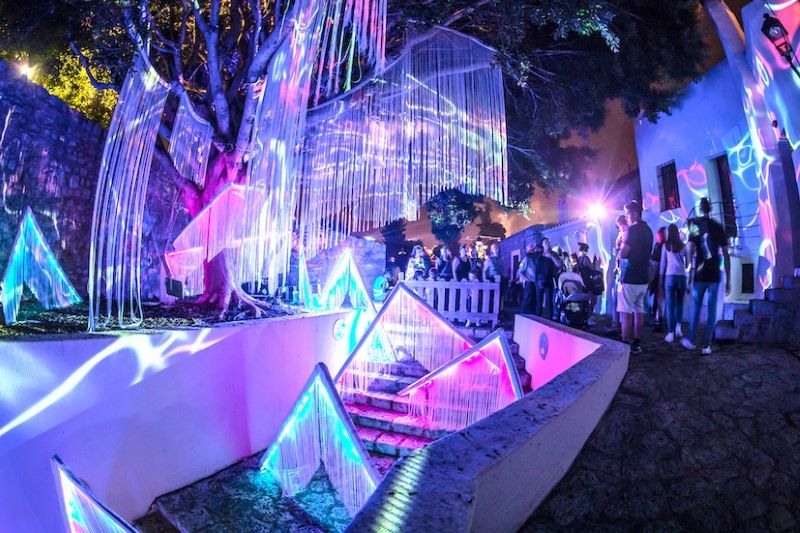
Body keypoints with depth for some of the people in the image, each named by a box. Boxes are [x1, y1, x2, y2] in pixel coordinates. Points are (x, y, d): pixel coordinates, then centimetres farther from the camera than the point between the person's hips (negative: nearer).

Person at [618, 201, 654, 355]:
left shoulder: (632, 230, -13)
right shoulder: (648, 230, 13)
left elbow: (623, 254, -15)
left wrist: (621, 242, 2)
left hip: (629, 277, -8)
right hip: (643, 277, 8)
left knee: (626, 313, -5)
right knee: (639, 311, 11)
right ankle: (636, 345, 16)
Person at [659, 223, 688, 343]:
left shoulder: (666, 245, 4)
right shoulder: (683, 246, 6)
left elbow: (662, 264, 5)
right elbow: (688, 263, 8)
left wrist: (660, 280, 9)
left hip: (670, 276, -2)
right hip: (682, 276, 2)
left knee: (669, 304, -2)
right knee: (679, 303, 18)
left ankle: (671, 333, -5)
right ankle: (678, 327, 12)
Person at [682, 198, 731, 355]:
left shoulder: (695, 224, -1)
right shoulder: (719, 227, 5)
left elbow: (690, 249, -13)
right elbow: (726, 255, 5)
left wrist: (690, 268, -4)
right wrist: (728, 279, 9)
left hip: (699, 274, -1)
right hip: (714, 275, 1)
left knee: (696, 307, 11)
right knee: (712, 309, 5)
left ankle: (691, 340, 19)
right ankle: (707, 345, 6)